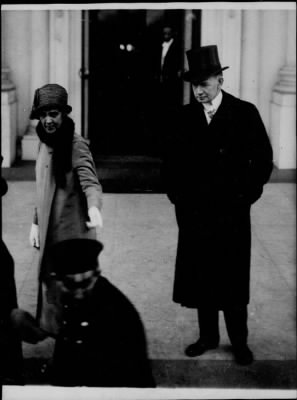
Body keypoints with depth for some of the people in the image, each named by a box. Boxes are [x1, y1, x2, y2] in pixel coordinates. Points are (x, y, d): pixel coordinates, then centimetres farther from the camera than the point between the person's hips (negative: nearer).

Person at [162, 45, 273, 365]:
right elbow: (171, 162, 11)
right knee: (200, 277, 9)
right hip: (193, 212, 3)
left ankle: (239, 342, 19)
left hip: (232, 212, -3)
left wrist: (246, 196, -5)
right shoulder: (184, 117, 2)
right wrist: (177, 196, 3)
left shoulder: (245, 113, -5)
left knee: (232, 278, 5)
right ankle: (208, 336, 24)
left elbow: (262, 159, -1)